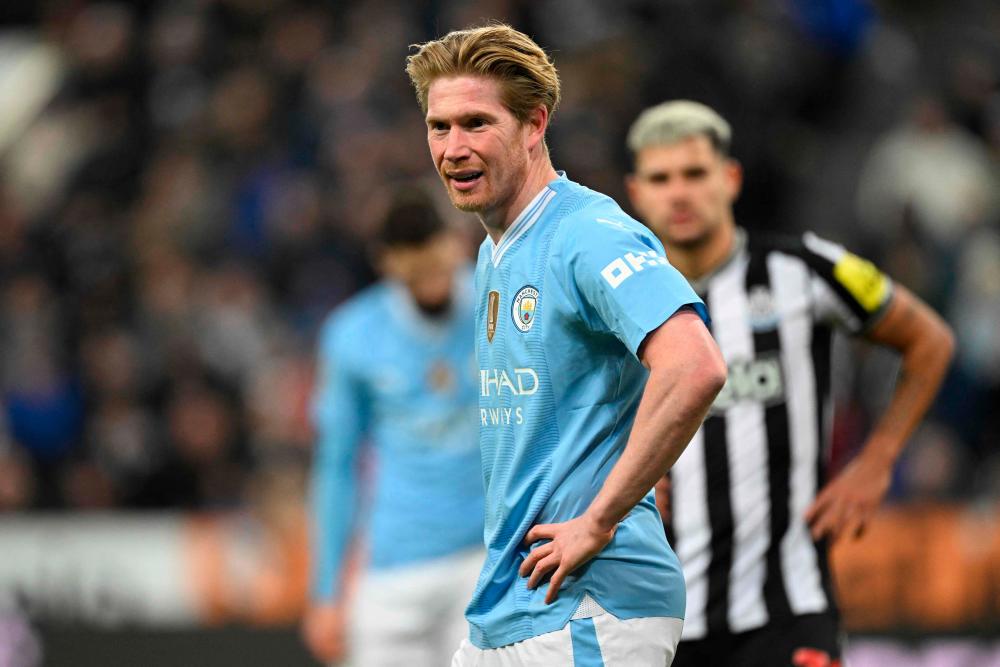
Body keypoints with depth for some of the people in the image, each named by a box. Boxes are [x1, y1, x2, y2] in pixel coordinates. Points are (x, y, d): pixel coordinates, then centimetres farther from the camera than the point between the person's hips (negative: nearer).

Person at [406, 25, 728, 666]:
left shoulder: (590, 236, -14)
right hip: (502, 611, 9)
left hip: (588, 609, -9)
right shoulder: (496, 254, 16)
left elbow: (695, 369, -29)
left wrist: (598, 521, -23)